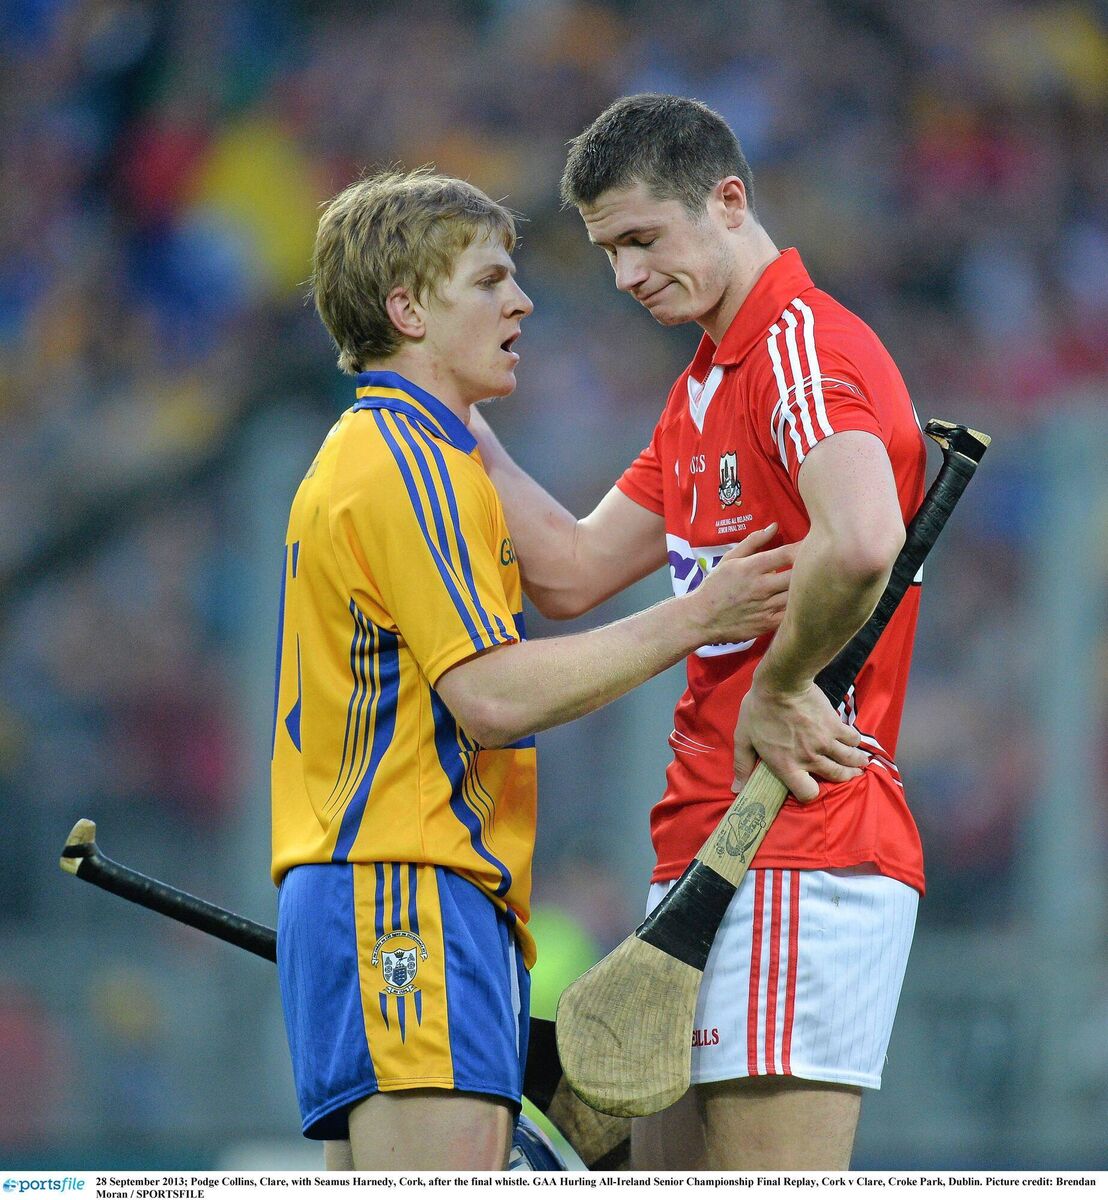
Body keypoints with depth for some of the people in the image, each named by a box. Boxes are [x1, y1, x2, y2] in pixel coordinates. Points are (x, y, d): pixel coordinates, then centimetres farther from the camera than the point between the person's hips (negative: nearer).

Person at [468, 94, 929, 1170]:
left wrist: (778, 687, -17)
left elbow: (860, 543, -31)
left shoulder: (805, 344, -12)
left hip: (800, 858, -10)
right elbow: (572, 574, 22)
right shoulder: (705, 391, 22)